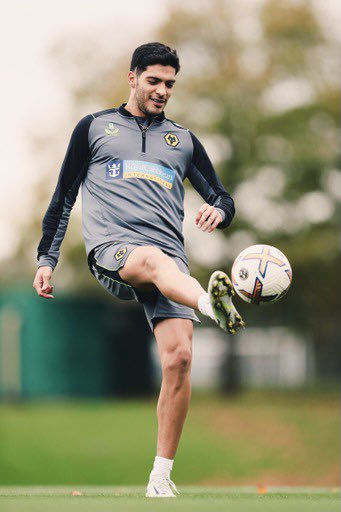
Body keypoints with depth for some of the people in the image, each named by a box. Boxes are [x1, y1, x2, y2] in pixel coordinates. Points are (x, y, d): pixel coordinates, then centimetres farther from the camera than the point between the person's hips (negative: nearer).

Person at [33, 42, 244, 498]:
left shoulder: (183, 141, 24)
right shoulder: (94, 128, 19)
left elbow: (222, 198, 22)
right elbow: (63, 198, 21)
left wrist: (219, 211, -3)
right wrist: (46, 260, 13)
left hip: (169, 258, 3)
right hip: (110, 249, -3)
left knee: (179, 358, -16)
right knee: (154, 259, -40)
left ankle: (161, 479, -8)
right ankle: (212, 304, -74)